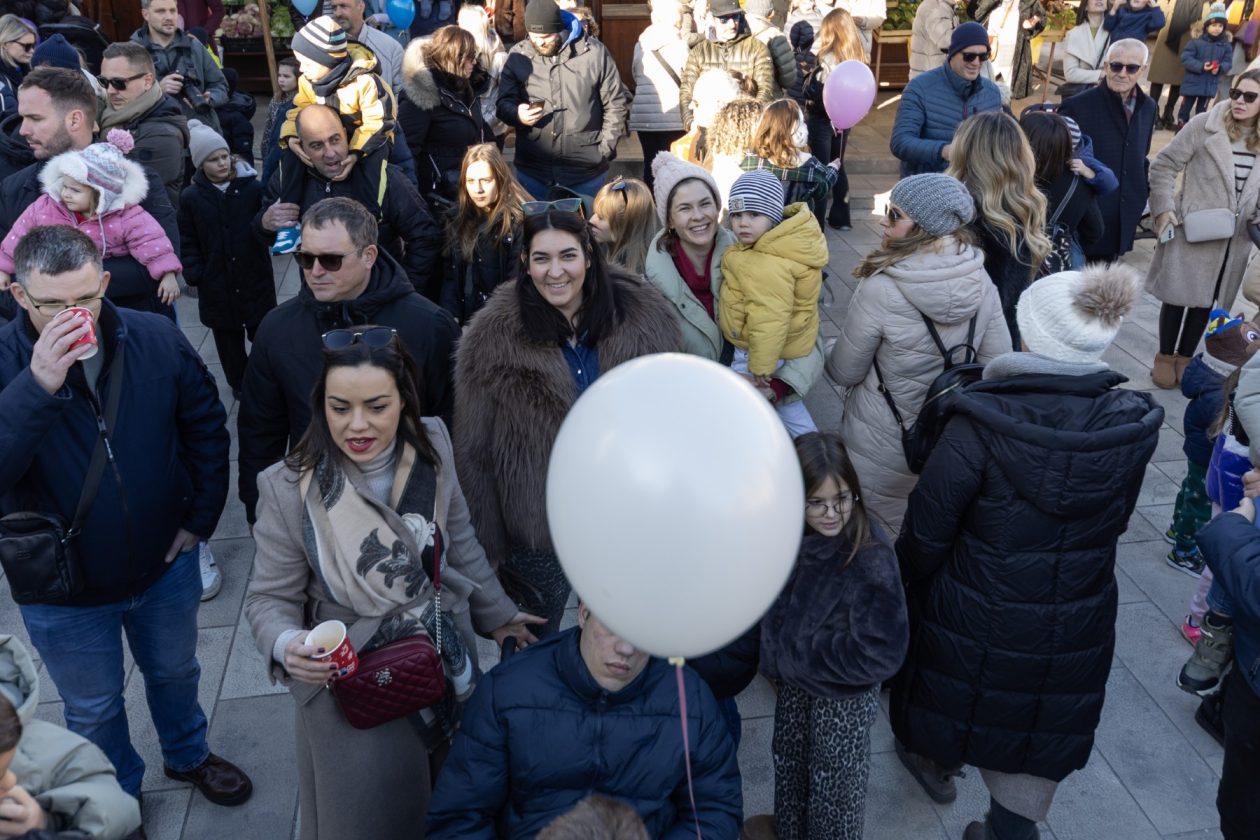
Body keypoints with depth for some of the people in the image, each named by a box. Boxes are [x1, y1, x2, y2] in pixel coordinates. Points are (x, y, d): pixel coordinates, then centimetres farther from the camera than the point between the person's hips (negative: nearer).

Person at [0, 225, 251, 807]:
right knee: (93, 710, 21)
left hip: (165, 564, 2)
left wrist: (202, 516, -2)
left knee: (175, 674, 27)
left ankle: (188, 755, 56)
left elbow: (206, 425, -1)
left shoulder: (156, 339, -15)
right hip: (63, 591, -2)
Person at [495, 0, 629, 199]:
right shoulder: (518, 55, 2)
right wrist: (517, 114, -16)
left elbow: (615, 104, 3)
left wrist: (605, 149, -2)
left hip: (586, 169, -1)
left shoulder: (594, 52, -3)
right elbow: (504, 103, 7)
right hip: (532, 170, 2)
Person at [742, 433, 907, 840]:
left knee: (833, 781, 15)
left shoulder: (871, 556, -29)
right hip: (794, 684, 6)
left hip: (843, 695, -6)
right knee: (790, 760, 27)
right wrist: (776, 657, -4)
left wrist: (801, 654, -22)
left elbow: (882, 653, -28)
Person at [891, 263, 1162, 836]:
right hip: (1077, 628, 2)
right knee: (1037, 734, 22)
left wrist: (906, 582, 0)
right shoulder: (1134, 424, -16)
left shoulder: (982, 423, -29)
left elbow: (927, 530, -20)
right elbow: (1116, 520, 0)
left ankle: (934, 760, 56)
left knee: (954, 696, 28)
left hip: (977, 618, -1)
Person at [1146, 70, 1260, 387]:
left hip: (1234, 238, 4)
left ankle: (1185, 357, 29)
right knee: (1178, 294, 8)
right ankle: (1165, 356, 25)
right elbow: (1164, 164, -7)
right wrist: (1163, 207, -13)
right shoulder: (1205, 125, -11)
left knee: (1208, 299, 13)